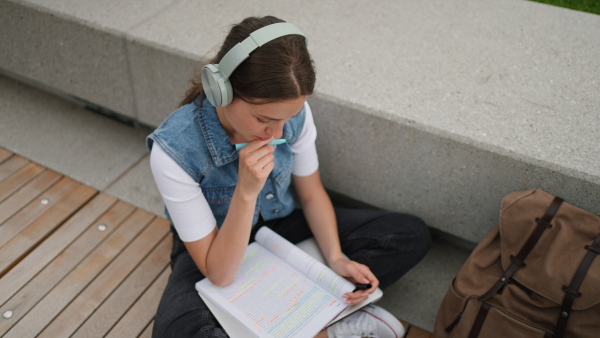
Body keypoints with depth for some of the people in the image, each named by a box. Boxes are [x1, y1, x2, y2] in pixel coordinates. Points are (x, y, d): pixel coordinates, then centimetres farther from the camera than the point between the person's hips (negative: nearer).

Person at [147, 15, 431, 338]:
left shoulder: (292, 113, -20)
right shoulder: (174, 149, -31)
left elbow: (311, 193, -2)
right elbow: (219, 274, -26)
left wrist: (336, 258, -19)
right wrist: (246, 192, -40)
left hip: (280, 227, 4)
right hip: (217, 250, -3)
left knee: (410, 234, -7)